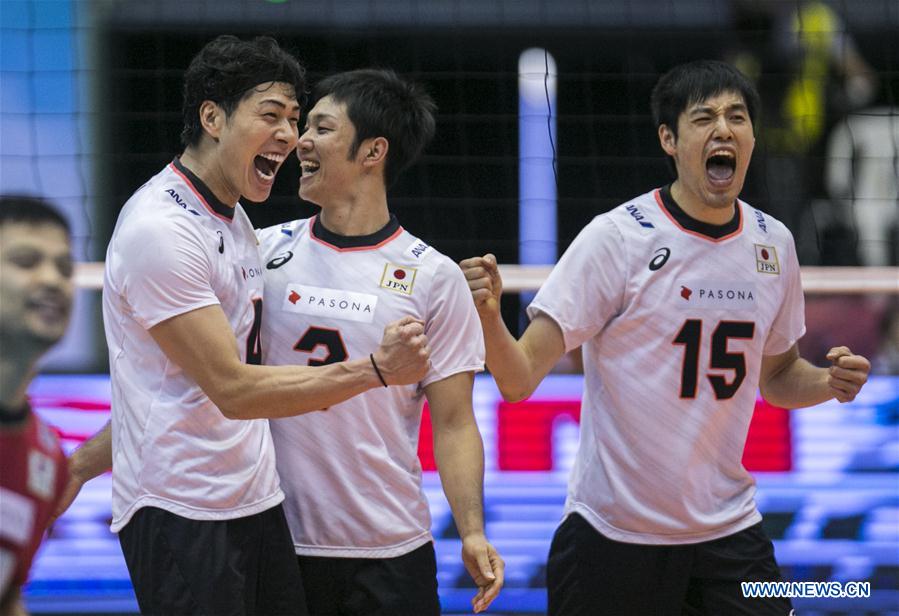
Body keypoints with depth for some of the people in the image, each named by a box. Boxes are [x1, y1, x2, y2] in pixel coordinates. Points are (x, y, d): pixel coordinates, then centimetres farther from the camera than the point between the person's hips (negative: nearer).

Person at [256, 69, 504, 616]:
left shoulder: (434, 277, 0)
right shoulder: (265, 252, 4)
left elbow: (453, 423, 0)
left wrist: (473, 532, -11)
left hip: (392, 552, -1)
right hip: (275, 545, 1)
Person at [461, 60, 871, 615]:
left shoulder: (773, 244, 5)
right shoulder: (616, 237, -12)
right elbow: (519, 381, -16)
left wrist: (827, 382, -2)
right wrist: (491, 317, -36)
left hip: (730, 530, 5)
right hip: (613, 533, -4)